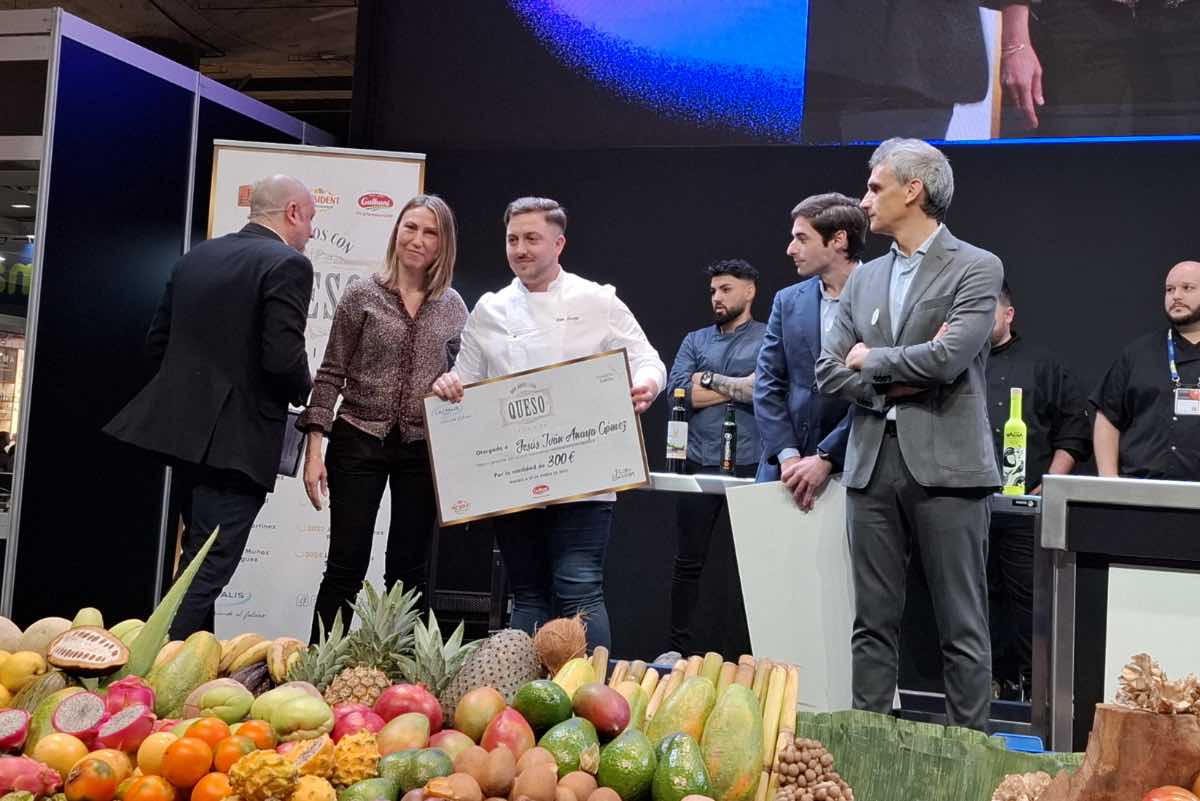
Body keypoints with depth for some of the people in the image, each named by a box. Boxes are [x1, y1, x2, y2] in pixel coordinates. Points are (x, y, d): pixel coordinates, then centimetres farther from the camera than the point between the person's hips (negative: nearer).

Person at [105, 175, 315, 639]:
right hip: (238, 439, -8)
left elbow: (158, 342, 13)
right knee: (210, 565, -4)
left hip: (185, 427, 9)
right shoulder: (288, 265, -12)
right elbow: (283, 357, -22)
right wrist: (303, 391, -1)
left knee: (199, 555, 21)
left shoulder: (196, 257, 12)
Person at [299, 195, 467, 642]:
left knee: (410, 572, 8)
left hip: (423, 450, 3)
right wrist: (314, 450, -8)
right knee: (346, 567, 0)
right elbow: (330, 376, -1)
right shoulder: (362, 296, -1)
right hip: (359, 442, -2)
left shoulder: (454, 308, 7)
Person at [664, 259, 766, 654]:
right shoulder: (695, 341, 15)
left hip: (751, 468, -3)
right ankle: (680, 646, 17)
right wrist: (739, 388, -2)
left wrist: (709, 379, -3)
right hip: (699, 465, 3)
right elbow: (677, 391, 0)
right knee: (688, 562, 7)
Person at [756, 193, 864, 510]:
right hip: (783, 469, 4)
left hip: (850, 467, -4)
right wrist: (788, 456, -6)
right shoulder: (787, 301, 10)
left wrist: (825, 459, -14)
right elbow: (767, 384, 6)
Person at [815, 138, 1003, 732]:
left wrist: (872, 361, -2)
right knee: (873, 622, 9)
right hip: (872, 462, 5)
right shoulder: (863, 278, 16)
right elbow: (828, 372, 9)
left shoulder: (975, 269, 0)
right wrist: (895, 383, -5)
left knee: (962, 627, 2)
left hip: (945, 464, -5)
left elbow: (948, 357, -15)